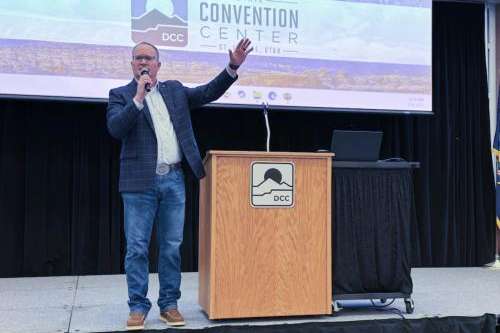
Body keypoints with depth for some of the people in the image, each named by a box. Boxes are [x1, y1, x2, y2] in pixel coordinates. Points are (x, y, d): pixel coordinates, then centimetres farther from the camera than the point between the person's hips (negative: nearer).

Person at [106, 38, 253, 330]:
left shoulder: (175, 90, 15)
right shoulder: (121, 95, 4)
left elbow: (208, 93, 10)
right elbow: (115, 128, -12)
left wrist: (233, 67, -1)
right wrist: (138, 98, -17)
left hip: (173, 180, 3)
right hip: (140, 182, -3)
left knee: (172, 246, 7)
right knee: (137, 248, 1)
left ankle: (169, 304, 17)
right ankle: (138, 306, 11)